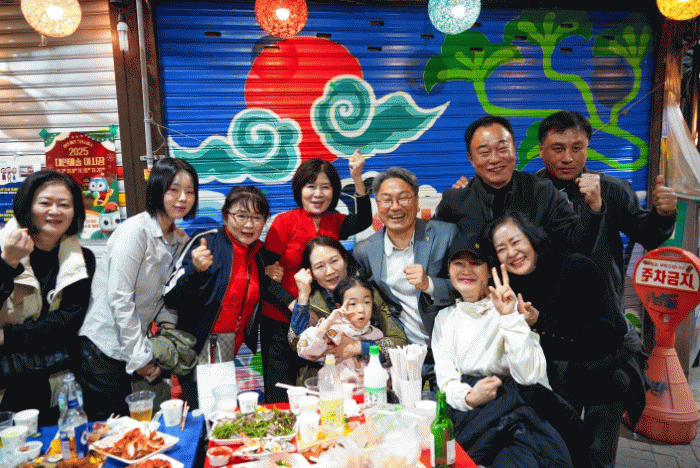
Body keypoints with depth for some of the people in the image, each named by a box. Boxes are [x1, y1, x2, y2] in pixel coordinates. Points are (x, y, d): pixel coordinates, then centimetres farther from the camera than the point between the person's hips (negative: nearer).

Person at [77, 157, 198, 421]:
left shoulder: (181, 240, 7)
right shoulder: (135, 231, -17)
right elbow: (119, 299, -19)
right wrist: (140, 357, -15)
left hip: (135, 345, 7)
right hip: (102, 348, -7)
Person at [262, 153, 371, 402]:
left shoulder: (335, 222, 5)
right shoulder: (285, 221, -5)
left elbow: (363, 221, -15)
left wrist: (357, 178, -24)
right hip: (281, 321, -3)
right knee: (280, 399, 5)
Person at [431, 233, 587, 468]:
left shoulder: (510, 308, 3)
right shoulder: (444, 318, 13)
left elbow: (528, 375, -10)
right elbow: (446, 382, 6)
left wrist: (509, 316, -18)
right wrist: (468, 397, -16)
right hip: (471, 413, 2)